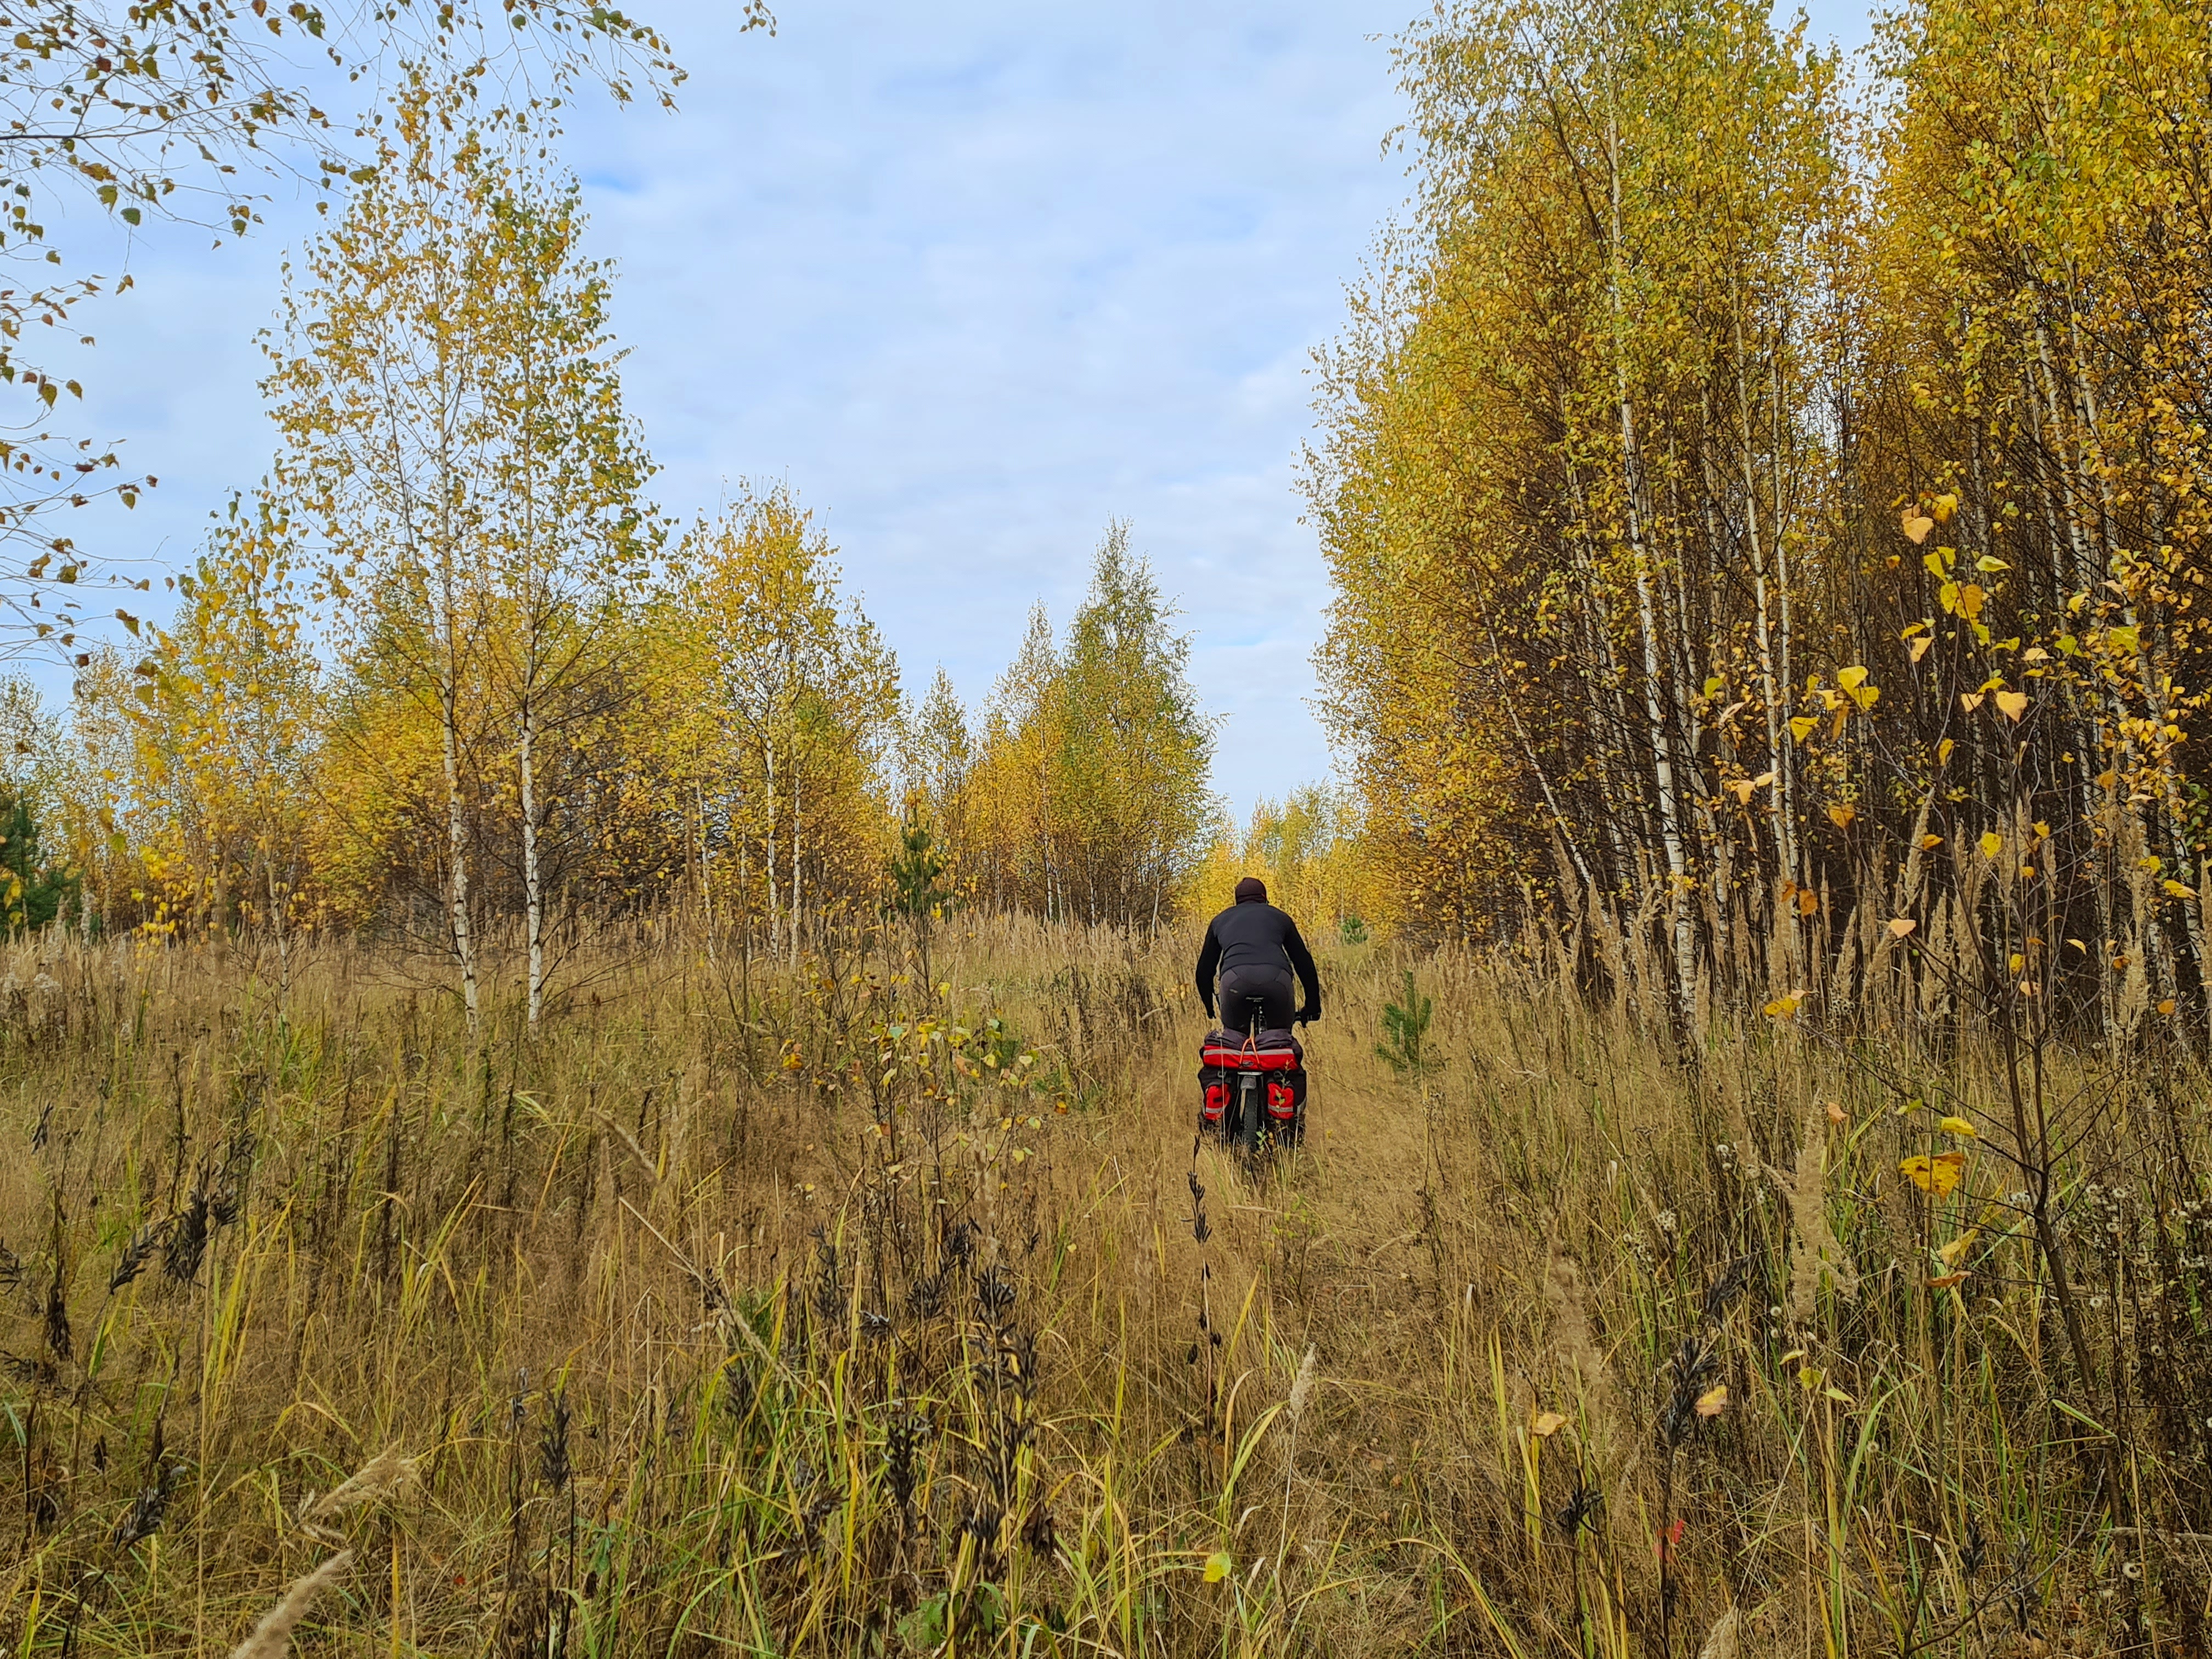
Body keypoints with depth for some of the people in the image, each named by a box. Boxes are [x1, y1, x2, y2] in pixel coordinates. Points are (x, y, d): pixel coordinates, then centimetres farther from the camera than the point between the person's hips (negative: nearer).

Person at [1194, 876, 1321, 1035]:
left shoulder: (1220, 920, 33)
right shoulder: (1279, 916, 31)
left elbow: (1204, 969, 34)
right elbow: (1304, 961, 30)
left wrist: (1210, 1008, 45)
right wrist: (1313, 1006, 36)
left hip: (1235, 978, 0)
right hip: (1277, 978, 0)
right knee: (1281, 1036, 18)